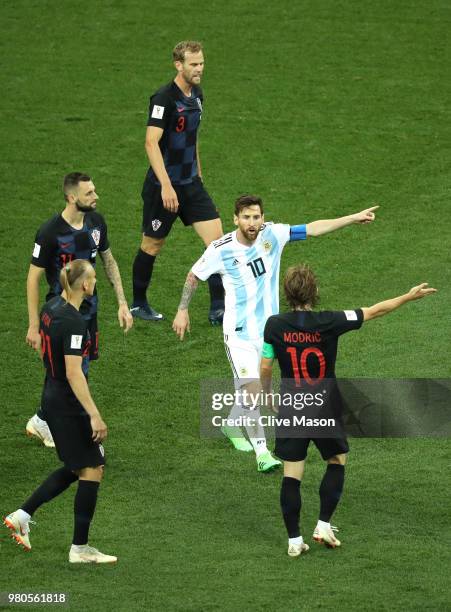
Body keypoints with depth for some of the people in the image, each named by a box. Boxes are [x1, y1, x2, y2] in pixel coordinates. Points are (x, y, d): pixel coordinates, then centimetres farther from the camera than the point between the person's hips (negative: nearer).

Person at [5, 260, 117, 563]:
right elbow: (73, 373, -27)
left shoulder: (51, 307, 4)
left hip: (53, 398, 9)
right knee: (91, 470, 1)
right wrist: (94, 415, -27)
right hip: (70, 405, -9)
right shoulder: (74, 322, -23)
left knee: (77, 468, 20)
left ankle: (23, 515, 18)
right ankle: (80, 548, 7)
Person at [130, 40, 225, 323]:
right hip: (164, 186, -7)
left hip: (191, 183, 7)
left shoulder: (197, 95, 7)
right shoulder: (165, 98, -19)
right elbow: (151, 143, -25)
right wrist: (166, 186, -30)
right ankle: (138, 303, 28)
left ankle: (218, 309, 0)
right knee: (153, 245, 8)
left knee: (216, 237, -4)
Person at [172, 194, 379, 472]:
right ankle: (262, 451, -8)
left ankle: (234, 425, 44)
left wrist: (354, 218, -11)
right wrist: (183, 310, 6)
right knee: (252, 388, -14)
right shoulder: (221, 250, -15)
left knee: (247, 387, 16)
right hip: (239, 332, -4)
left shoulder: (272, 235, -9)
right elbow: (194, 275, 2)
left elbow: (313, 228, -7)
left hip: (268, 327, 4)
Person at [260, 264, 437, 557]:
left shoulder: (274, 326, -10)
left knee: (292, 476, 5)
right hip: (326, 410, -1)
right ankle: (324, 525, 15)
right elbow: (374, 311, -4)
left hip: (291, 410, 1)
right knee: (337, 463, 21)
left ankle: (294, 540, 8)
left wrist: (268, 395, 19)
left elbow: (265, 369, -2)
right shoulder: (329, 322, -14)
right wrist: (410, 296, 8)